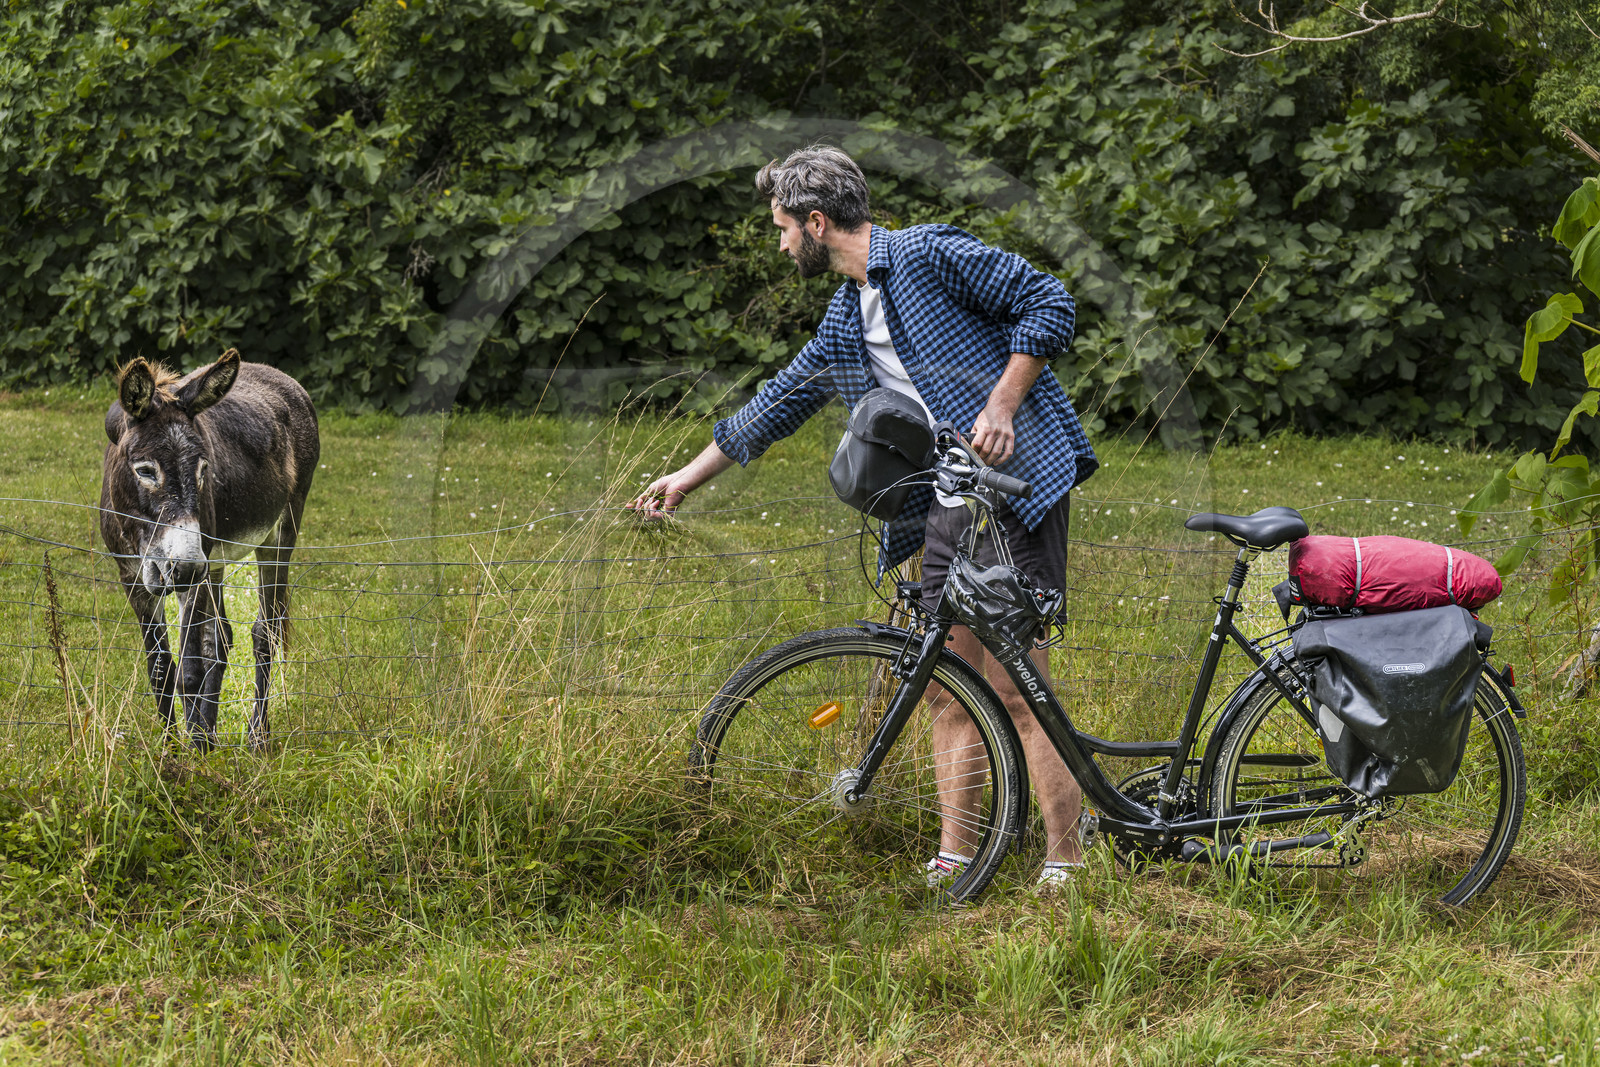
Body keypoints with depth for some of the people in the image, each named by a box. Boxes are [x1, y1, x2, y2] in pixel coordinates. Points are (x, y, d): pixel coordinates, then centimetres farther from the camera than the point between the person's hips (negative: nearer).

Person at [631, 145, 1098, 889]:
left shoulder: (929, 255, -7)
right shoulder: (846, 321, 18)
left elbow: (1049, 303, -10)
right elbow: (780, 400, 29)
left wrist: (1001, 405, -16)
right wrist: (689, 476, 34)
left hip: (1015, 484, -8)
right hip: (945, 507, 8)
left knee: (1016, 688, -10)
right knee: (947, 688, 7)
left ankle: (1065, 868, -5)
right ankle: (952, 865, 13)